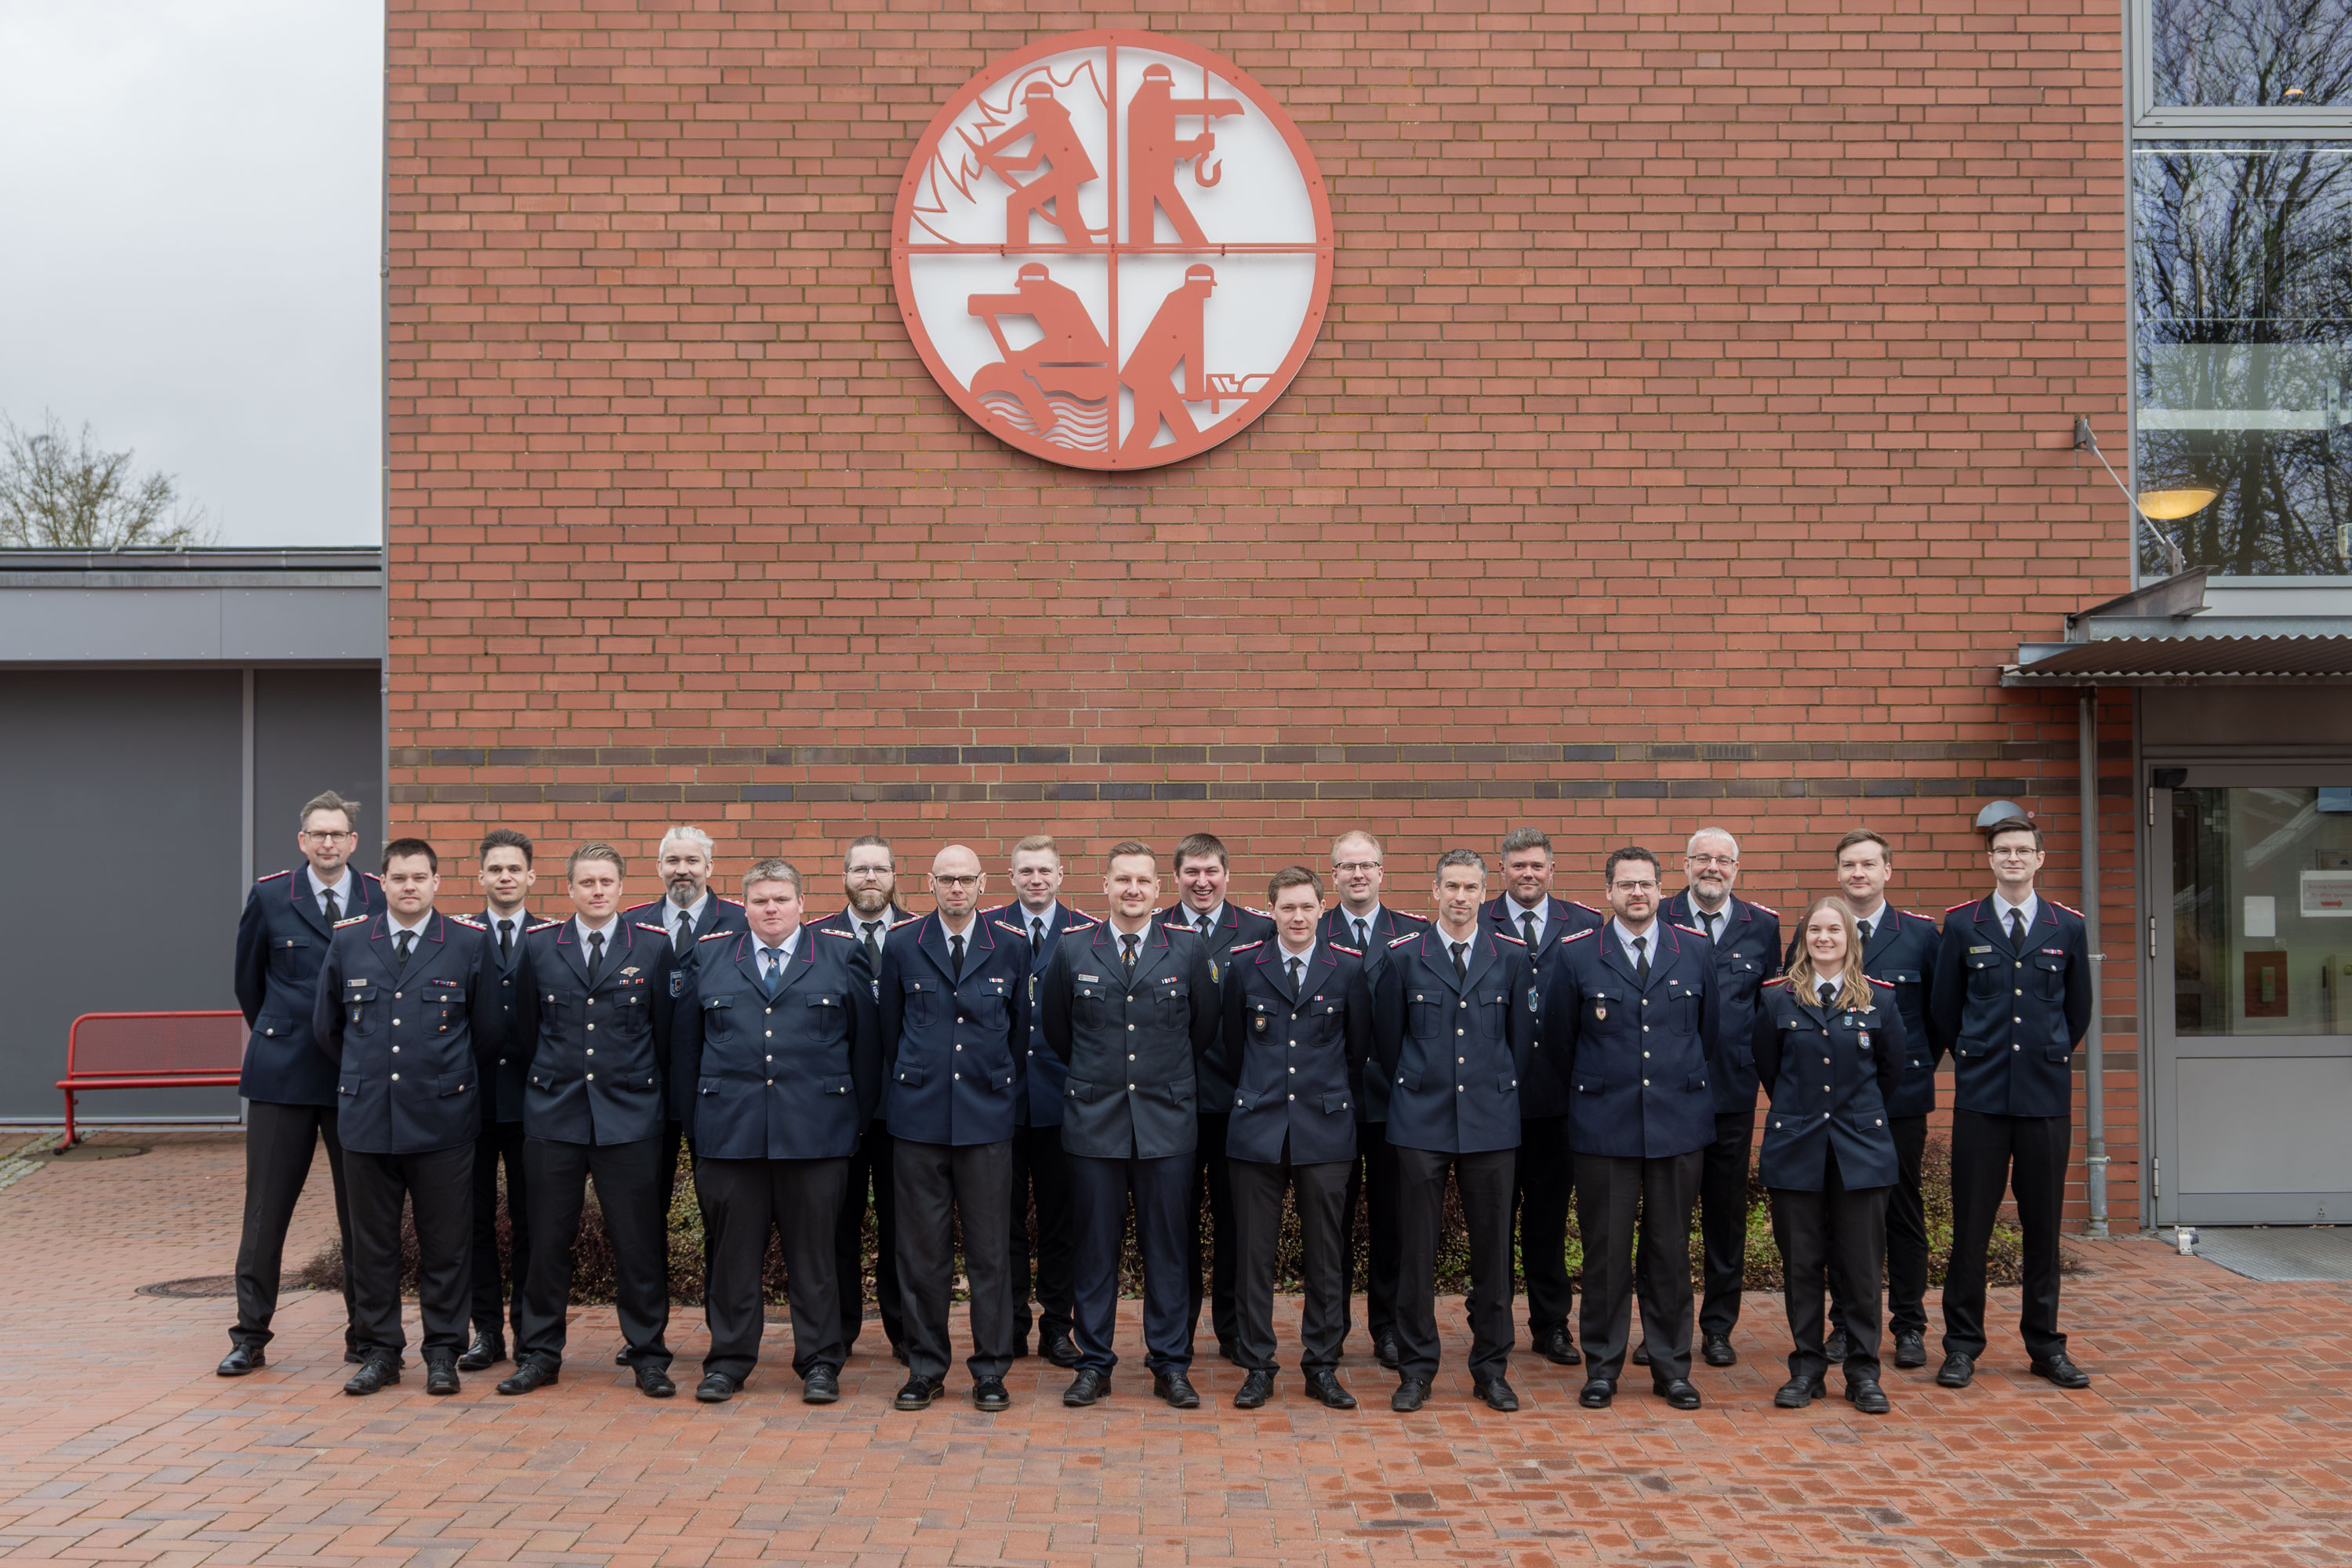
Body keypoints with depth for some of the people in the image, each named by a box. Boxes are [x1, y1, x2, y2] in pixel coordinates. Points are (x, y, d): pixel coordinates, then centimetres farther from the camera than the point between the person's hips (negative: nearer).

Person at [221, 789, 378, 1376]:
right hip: (282, 1072, 0)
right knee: (266, 1208, 5)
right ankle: (250, 1337, 15)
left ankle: (364, 1336, 16)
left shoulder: (381, 901, 1)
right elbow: (248, 979, 12)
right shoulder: (269, 898, 2)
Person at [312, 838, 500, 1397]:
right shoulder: (348, 940, 6)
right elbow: (325, 1025, 16)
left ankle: (442, 1352, 14)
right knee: (372, 1241, 8)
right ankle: (379, 1350, 20)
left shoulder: (471, 943, 0)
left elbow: (489, 1028, 6)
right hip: (366, 1116, 2)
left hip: (442, 1117, -2)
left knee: (445, 1242, 3)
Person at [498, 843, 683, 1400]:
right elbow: (527, 1027, 12)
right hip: (552, 1113, 1)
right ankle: (539, 1353, 20)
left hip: (630, 1116, -1)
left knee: (639, 1241, 1)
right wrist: (546, 1083, 13)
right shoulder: (537, 944, 6)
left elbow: (665, 1030, 7)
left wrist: (657, 1098, 9)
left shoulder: (654, 945, 2)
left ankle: (649, 1357, 12)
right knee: (548, 1239, 6)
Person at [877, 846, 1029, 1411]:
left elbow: (1020, 1027, 11)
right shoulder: (902, 945, 4)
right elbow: (890, 1028, 11)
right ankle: (925, 1367, 17)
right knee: (921, 1247, 5)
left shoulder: (1011, 945, 4)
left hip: (987, 1115, 0)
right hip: (918, 1117, 0)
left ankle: (991, 1370, 14)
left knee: (990, 1247, 3)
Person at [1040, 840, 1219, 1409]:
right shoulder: (1072, 952, 3)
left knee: (1167, 1246, 5)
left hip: (1167, 1120, 0)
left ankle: (1170, 1365, 16)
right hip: (1094, 1121, 0)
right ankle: (1094, 1364, 16)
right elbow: (1056, 1030, 15)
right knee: (1095, 1247, 5)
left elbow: (1205, 1028, 11)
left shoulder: (1188, 950, 2)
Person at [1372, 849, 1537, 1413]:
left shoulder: (1512, 956, 5)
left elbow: (1522, 1036, 12)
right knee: (1416, 1246, 2)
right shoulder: (1403, 956, 2)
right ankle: (1416, 1367, 14)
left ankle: (1491, 1366, 19)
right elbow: (1387, 1038, 9)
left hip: (1491, 1122, 1)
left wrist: (1500, 1091, 12)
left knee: (1492, 1245, 6)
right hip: (1421, 1123, -1)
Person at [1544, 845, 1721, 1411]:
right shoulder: (1577, 955, -1)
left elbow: (1711, 1029, 15)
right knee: (1605, 1250, 3)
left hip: (1679, 1124, 2)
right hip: (1604, 1126, -1)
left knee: (1671, 1249, 8)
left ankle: (1672, 1366, 20)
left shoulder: (1696, 951, 5)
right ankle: (1602, 1365, 15)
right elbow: (1557, 1038, 9)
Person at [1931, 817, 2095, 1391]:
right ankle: (1962, 1345, 10)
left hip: (2047, 1096, 1)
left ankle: (2045, 1344, 19)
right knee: (1971, 1222, 0)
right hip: (1981, 1097, -1)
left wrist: (2050, 1059, 14)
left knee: (2043, 1224, 7)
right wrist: (1973, 1062, 9)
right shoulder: (1961, 925, 3)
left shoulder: (2068, 927, 6)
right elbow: (1944, 1010, 9)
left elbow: (2078, 1010, 15)